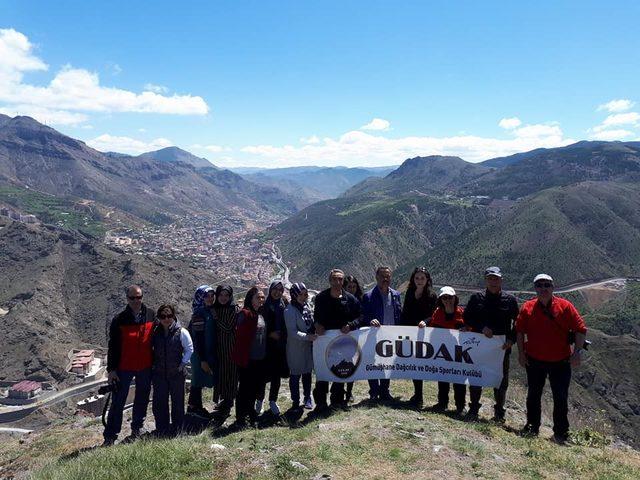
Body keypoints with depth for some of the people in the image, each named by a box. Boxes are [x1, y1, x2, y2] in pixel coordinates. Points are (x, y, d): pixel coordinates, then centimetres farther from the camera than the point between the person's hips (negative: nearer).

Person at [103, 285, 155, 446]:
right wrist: (111, 369, -7)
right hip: (124, 368, -2)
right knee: (118, 402, 2)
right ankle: (110, 436, 12)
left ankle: (137, 428, 31)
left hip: (145, 367, 3)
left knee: (142, 399, 14)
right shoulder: (119, 320, -7)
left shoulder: (151, 315, -1)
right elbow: (113, 346, -5)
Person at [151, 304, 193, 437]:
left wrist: (183, 364, -8)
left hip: (177, 373, -2)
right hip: (159, 374, 3)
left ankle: (177, 428, 24)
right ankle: (161, 429, 24)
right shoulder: (155, 332, 1)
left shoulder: (181, 332, -9)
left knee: (177, 401, 9)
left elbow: (189, 349, -2)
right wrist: (152, 364, 4)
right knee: (159, 402, 9)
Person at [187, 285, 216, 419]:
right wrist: (203, 359, -21)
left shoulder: (210, 311, 6)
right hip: (200, 354, -8)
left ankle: (193, 405, 30)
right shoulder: (199, 314, -18)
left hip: (209, 352, 8)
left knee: (199, 380, 18)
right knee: (199, 380, 5)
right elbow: (198, 338, -20)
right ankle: (196, 407, 20)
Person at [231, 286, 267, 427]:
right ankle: (240, 418, 16)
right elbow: (240, 336, -18)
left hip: (260, 359, 8)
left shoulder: (261, 314, 10)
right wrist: (242, 358, -19)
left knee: (254, 388, 18)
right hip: (248, 359, -7)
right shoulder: (245, 314, -15)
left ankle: (249, 412, 34)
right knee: (244, 388, 4)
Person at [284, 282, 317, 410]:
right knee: (295, 375, 5)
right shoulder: (290, 311, -16)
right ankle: (295, 401, 19)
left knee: (307, 373, 16)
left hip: (308, 346, 6)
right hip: (296, 348, -6)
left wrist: (315, 334, 5)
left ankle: (307, 398, 31)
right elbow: (292, 332, -21)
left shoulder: (307, 306, 5)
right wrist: (308, 337, -29)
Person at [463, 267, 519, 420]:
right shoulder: (477, 298, 2)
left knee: (501, 380, 9)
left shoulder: (510, 300, 1)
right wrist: (481, 327, -14)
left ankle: (499, 411, 25)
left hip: (502, 346, 0)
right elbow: (466, 318, 2)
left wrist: (511, 339, -11)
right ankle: (474, 408, 23)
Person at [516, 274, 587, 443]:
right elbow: (519, 331, 4)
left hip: (560, 361, -1)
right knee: (533, 395, 12)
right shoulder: (527, 307, -2)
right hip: (534, 360, 1)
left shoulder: (565, 306, -6)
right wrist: (521, 352, 0)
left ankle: (561, 433, 19)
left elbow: (580, 329, -5)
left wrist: (577, 352, -12)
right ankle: (532, 427, 28)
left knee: (561, 398, 5)